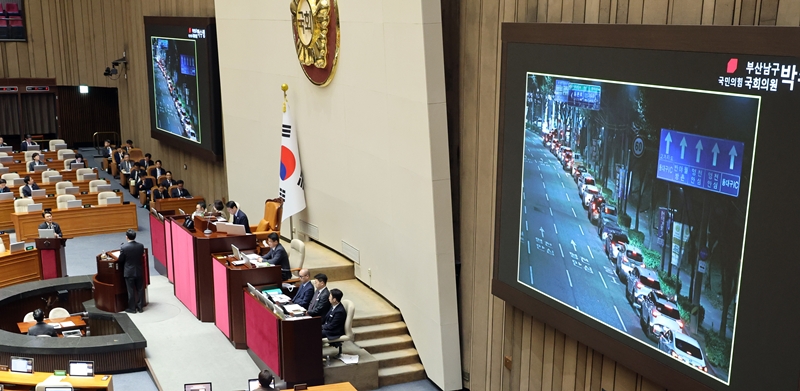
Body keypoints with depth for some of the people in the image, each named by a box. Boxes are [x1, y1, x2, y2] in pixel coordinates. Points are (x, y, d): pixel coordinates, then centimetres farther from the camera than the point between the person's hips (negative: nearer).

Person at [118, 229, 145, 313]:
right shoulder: (141, 246, -10)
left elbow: (120, 260, -8)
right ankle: (140, 307, 22)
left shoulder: (124, 247, -19)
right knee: (140, 289, 14)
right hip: (139, 271, 3)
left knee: (131, 291, 8)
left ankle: (132, 308, 16)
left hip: (129, 272, -3)